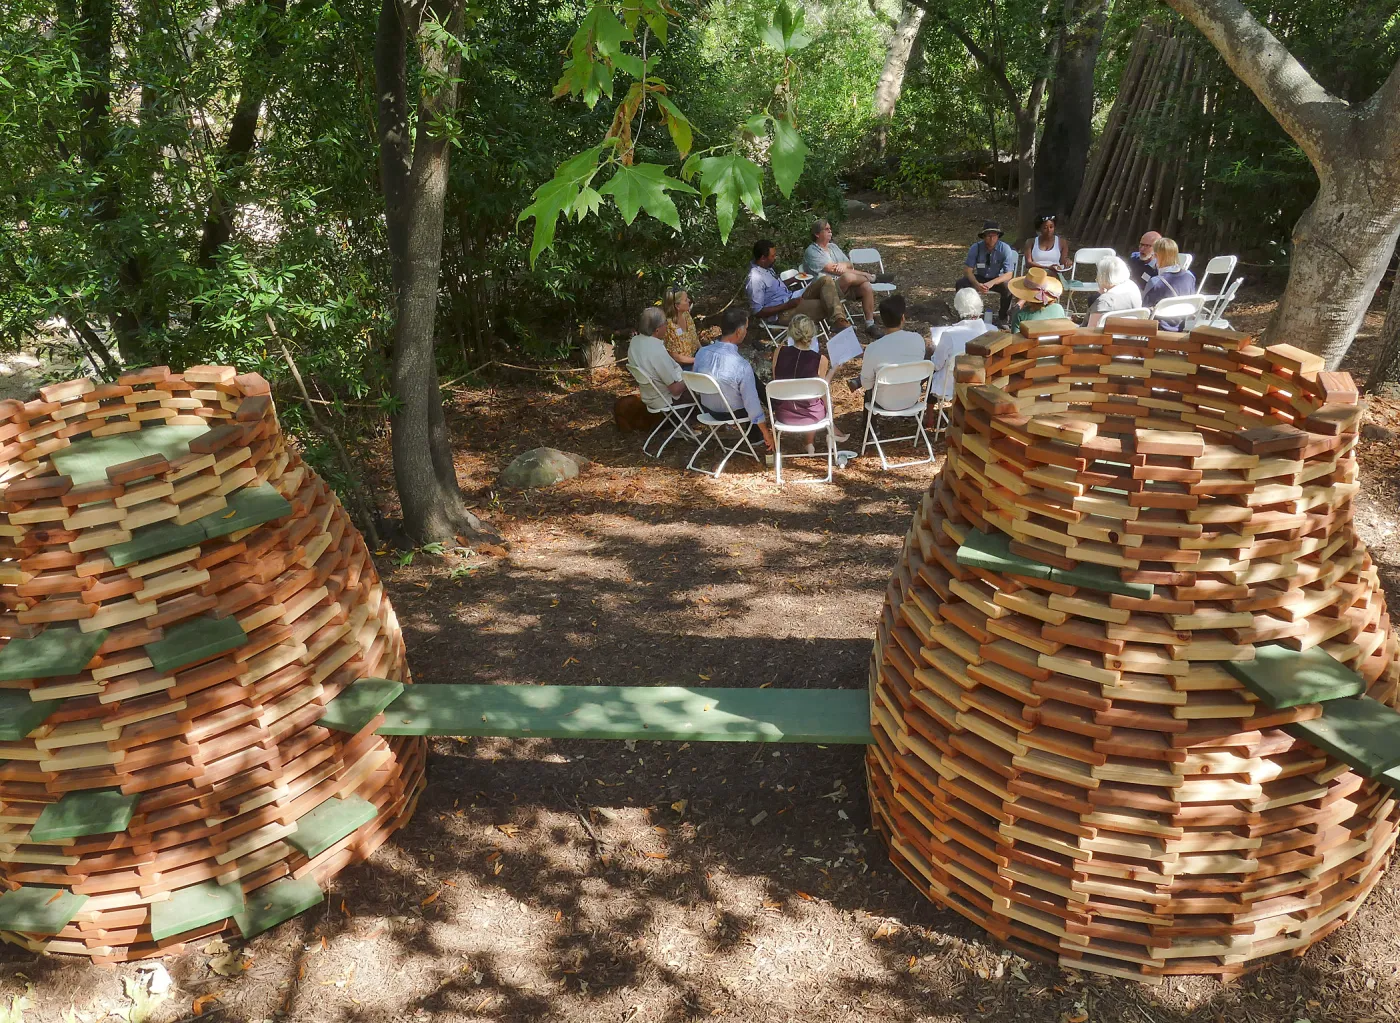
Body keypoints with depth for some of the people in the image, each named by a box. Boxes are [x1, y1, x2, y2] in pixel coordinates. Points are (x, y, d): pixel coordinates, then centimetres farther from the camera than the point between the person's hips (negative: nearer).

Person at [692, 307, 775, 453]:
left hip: (707, 408, 5)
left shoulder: (701, 353, -18)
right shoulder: (742, 366, -33)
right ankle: (754, 435, 38)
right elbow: (752, 404, -23)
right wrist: (766, 433, -9)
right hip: (733, 413, -5)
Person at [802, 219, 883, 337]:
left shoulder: (833, 246, 20)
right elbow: (833, 269, -13)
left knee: (866, 287, -22)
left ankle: (870, 324, -12)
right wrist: (863, 274, -11)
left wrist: (844, 265, -10)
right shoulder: (811, 252, -4)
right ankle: (872, 277, -7)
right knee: (847, 276, -36)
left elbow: (850, 265, 18)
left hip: (845, 287, 7)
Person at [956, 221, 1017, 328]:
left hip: (998, 279, -2)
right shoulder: (976, 247, -15)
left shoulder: (1005, 249, -18)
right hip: (980, 278, 2)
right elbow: (967, 270, -15)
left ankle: (1002, 318, -11)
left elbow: (1009, 274, -20)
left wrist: (992, 283, -38)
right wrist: (977, 284, -36)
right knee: (960, 284, -24)